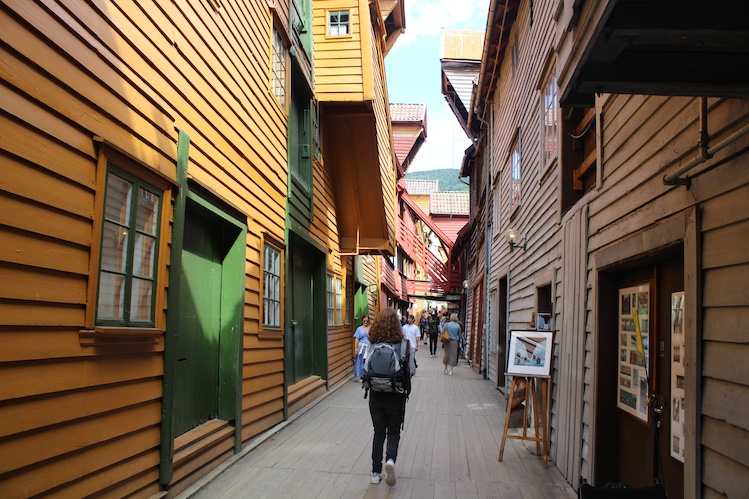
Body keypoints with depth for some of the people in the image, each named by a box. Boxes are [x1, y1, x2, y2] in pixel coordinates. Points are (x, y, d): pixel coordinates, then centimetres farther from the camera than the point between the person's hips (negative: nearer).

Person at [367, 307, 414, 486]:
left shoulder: (373, 345, -8)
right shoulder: (403, 345, -11)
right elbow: (411, 370, -11)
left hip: (376, 394, 1)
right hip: (396, 395, -1)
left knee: (378, 432, 15)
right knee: (393, 432, 14)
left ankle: (376, 472, 17)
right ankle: (390, 459, -13)